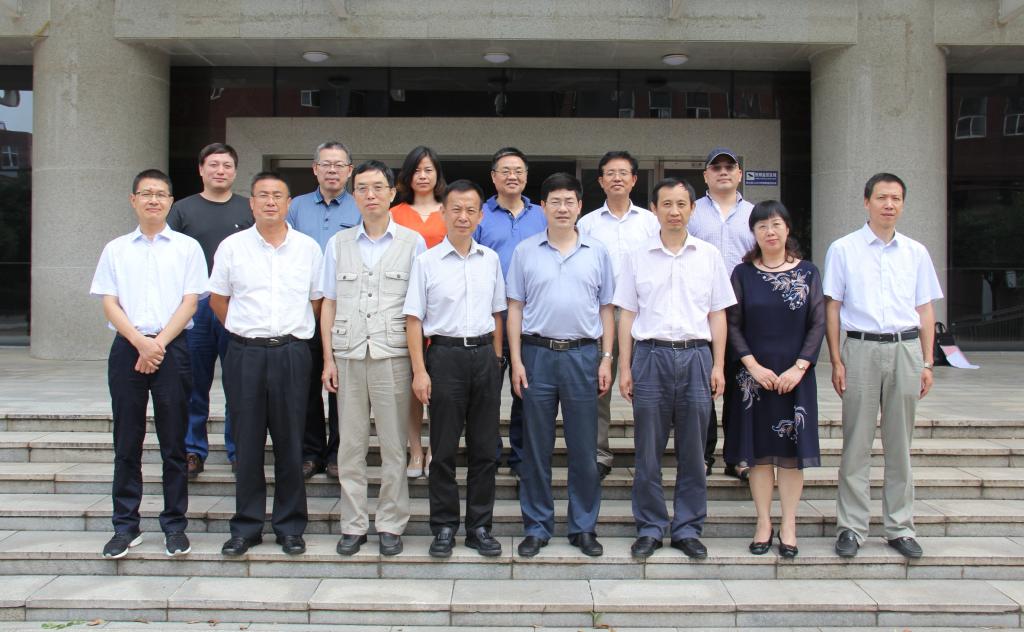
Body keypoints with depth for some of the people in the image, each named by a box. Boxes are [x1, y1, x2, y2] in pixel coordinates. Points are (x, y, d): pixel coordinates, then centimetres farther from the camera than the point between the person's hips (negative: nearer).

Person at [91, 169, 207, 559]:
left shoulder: (187, 247, 7)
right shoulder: (116, 250, 12)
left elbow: (190, 302, -1)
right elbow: (110, 304, 4)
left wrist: (159, 344, -11)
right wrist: (141, 343, -10)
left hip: (172, 349, -2)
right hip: (127, 349, 2)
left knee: (173, 443, 2)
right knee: (126, 444, 5)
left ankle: (175, 525, 11)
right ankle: (125, 526, 14)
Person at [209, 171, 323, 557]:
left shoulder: (308, 248, 6)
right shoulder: (232, 247, 6)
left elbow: (318, 300, 12)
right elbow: (217, 298, 14)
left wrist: (293, 331, 9)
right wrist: (246, 332, 10)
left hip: (292, 353, 0)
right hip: (245, 354, 0)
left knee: (290, 442, 4)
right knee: (247, 442, 5)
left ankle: (290, 527, 15)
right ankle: (246, 526, 16)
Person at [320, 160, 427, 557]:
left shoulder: (412, 242, 3)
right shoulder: (339, 244, 11)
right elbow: (329, 304, 11)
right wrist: (328, 358, 4)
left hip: (393, 356, -2)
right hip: (348, 356, 2)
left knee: (394, 446, 3)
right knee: (350, 446, 6)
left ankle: (390, 525, 15)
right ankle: (353, 525, 17)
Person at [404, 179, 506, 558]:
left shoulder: (490, 260, 9)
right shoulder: (427, 261, -1)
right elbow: (414, 319, -2)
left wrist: (496, 359, 10)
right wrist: (419, 370, -8)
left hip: (484, 354, 3)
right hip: (445, 354, -3)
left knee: (484, 448, 7)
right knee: (444, 449, 4)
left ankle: (480, 527, 18)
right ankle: (444, 527, 16)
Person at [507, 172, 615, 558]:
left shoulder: (597, 252, 7)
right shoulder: (526, 251, 5)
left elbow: (606, 310, 9)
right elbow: (515, 308, 5)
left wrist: (606, 359, 2)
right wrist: (516, 360, -3)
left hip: (583, 355, 1)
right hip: (538, 354, 0)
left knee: (584, 449, 6)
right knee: (536, 448, 6)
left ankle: (584, 527, 19)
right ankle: (537, 528, 17)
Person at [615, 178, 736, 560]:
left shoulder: (709, 256, 8)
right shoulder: (637, 257, 7)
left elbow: (718, 314, 9)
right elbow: (627, 315, 6)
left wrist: (718, 366, 2)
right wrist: (624, 368, 1)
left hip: (696, 356, 1)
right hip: (651, 356, 0)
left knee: (693, 452, 6)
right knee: (648, 452, 4)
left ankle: (688, 529, 18)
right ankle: (649, 529, 16)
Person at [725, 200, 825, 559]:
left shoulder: (807, 273, 3)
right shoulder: (743, 274, 3)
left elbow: (818, 324, 0)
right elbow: (733, 325, 0)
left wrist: (799, 368, -10)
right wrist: (753, 365, -11)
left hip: (795, 376, 0)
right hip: (754, 375, 0)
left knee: (792, 449, 4)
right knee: (759, 449, 4)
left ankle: (788, 526, 13)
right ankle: (763, 524, 14)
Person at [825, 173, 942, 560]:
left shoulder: (916, 253, 11)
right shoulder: (843, 250, 3)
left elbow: (925, 310, 12)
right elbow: (832, 308, 1)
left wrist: (926, 362, 6)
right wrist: (836, 361, -5)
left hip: (906, 348, 3)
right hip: (862, 349, -2)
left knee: (900, 443, 8)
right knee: (857, 443, 0)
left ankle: (899, 527, 18)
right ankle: (851, 527, 8)